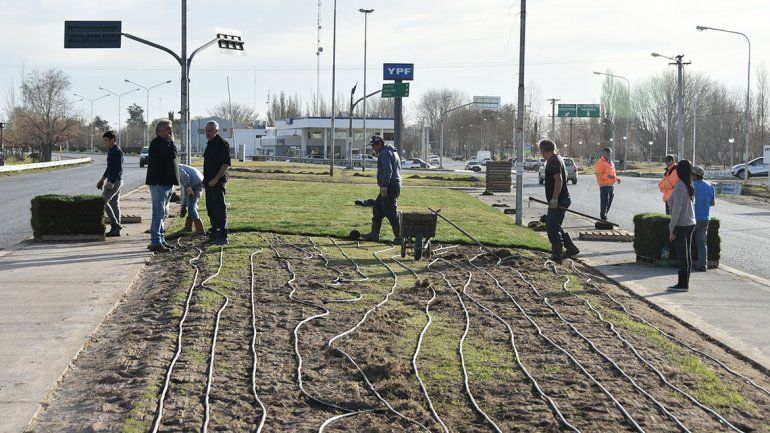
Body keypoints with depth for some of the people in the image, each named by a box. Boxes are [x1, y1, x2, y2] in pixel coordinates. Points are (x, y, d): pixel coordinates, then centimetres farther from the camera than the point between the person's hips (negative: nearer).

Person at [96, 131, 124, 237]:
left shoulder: (117, 152, -16)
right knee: (114, 204, 9)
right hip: (114, 181, 10)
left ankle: (115, 224, -8)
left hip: (115, 181, -10)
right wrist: (102, 179, 21)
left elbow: (119, 169, -22)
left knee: (103, 201, -9)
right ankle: (116, 229, 12)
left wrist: (111, 183, -24)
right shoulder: (111, 151, 15)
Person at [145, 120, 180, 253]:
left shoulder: (164, 143, 20)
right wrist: (171, 141, -12)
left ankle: (160, 240, 20)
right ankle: (155, 243, -12)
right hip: (159, 182, -11)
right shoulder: (156, 143, -13)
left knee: (162, 213, 14)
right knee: (159, 213, -11)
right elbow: (171, 154, -23)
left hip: (166, 182, 11)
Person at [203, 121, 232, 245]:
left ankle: (222, 236, -9)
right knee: (210, 208, 13)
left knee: (220, 208, -9)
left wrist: (216, 179, -21)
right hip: (209, 182, 10)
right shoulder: (210, 144, 17)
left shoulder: (222, 144, -12)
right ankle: (214, 233, 21)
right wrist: (205, 179, 18)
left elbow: (226, 164, -18)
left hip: (217, 182, -10)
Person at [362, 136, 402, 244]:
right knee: (377, 208, 16)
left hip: (389, 186, -11)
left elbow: (388, 170, -23)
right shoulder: (392, 152, 21)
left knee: (390, 212, -9)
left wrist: (384, 186, -24)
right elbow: (398, 170, 26)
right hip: (395, 185, 11)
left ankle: (399, 237, -9)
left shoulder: (384, 153, -11)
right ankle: (374, 234, 19)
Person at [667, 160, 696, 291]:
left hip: (681, 225, -8)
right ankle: (685, 282, 19)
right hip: (690, 223, 8)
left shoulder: (679, 187, -18)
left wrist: (672, 228, -15)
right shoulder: (690, 186, 8)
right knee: (687, 254, 12)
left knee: (682, 256, -3)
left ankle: (682, 284, 1)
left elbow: (677, 209, -20)